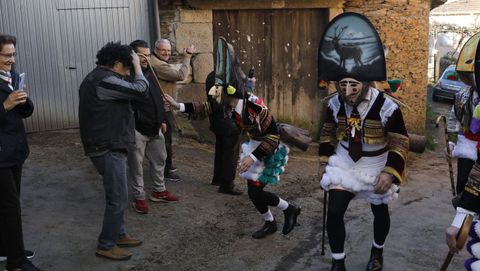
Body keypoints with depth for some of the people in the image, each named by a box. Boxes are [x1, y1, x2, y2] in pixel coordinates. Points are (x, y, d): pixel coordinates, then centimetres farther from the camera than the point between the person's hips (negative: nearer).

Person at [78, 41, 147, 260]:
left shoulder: (96, 77, 15)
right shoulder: (104, 80, -21)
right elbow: (140, 90, -19)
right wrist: (137, 64, -8)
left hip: (107, 146, 11)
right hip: (108, 149, -11)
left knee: (116, 195, 19)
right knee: (118, 199, -4)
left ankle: (119, 234, 30)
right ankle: (106, 245, 6)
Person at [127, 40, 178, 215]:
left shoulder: (148, 73, 11)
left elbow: (158, 98, 19)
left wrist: (162, 120, 18)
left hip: (154, 128, 9)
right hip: (137, 129, -8)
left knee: (159, 159, 18)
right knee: (136, 164, 4)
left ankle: (159, 191, 33)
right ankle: (139, 197, 17)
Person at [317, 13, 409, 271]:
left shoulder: (387, 107, -27)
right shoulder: (334, 104, -15)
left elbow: (400, 143, -16)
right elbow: (328, 132, 5)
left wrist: (390, 172, -23)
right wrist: (324, 161, 7)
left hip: (376, 168, -2)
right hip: (343, 164, 2)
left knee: (380, 212, 18)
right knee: (334, 212, -5)